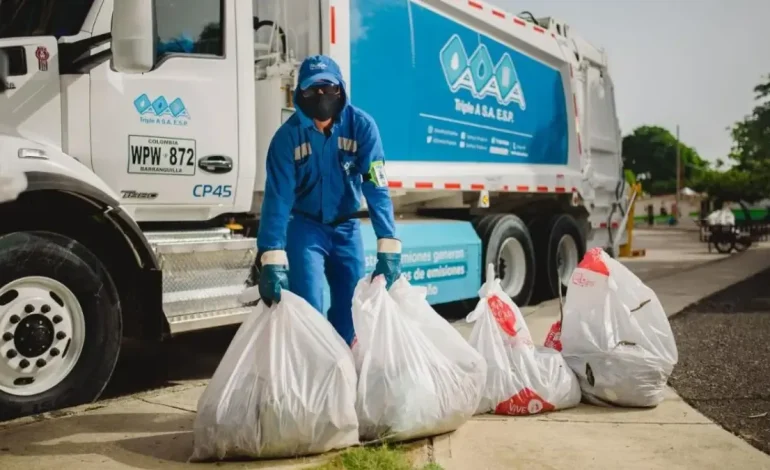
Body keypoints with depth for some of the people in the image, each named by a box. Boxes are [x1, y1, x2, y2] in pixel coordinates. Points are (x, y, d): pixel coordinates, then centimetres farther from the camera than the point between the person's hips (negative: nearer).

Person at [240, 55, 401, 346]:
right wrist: (272, 260, -32)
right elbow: (277, 197, -23)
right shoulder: (288, 135, -17)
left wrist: (389, 249, -30)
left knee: (352, 307, 6)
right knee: (308, 308, -10)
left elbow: (376, 187, -21)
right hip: (305, 226, -1)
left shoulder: (361, 125, -16)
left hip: (346, 227, 2)